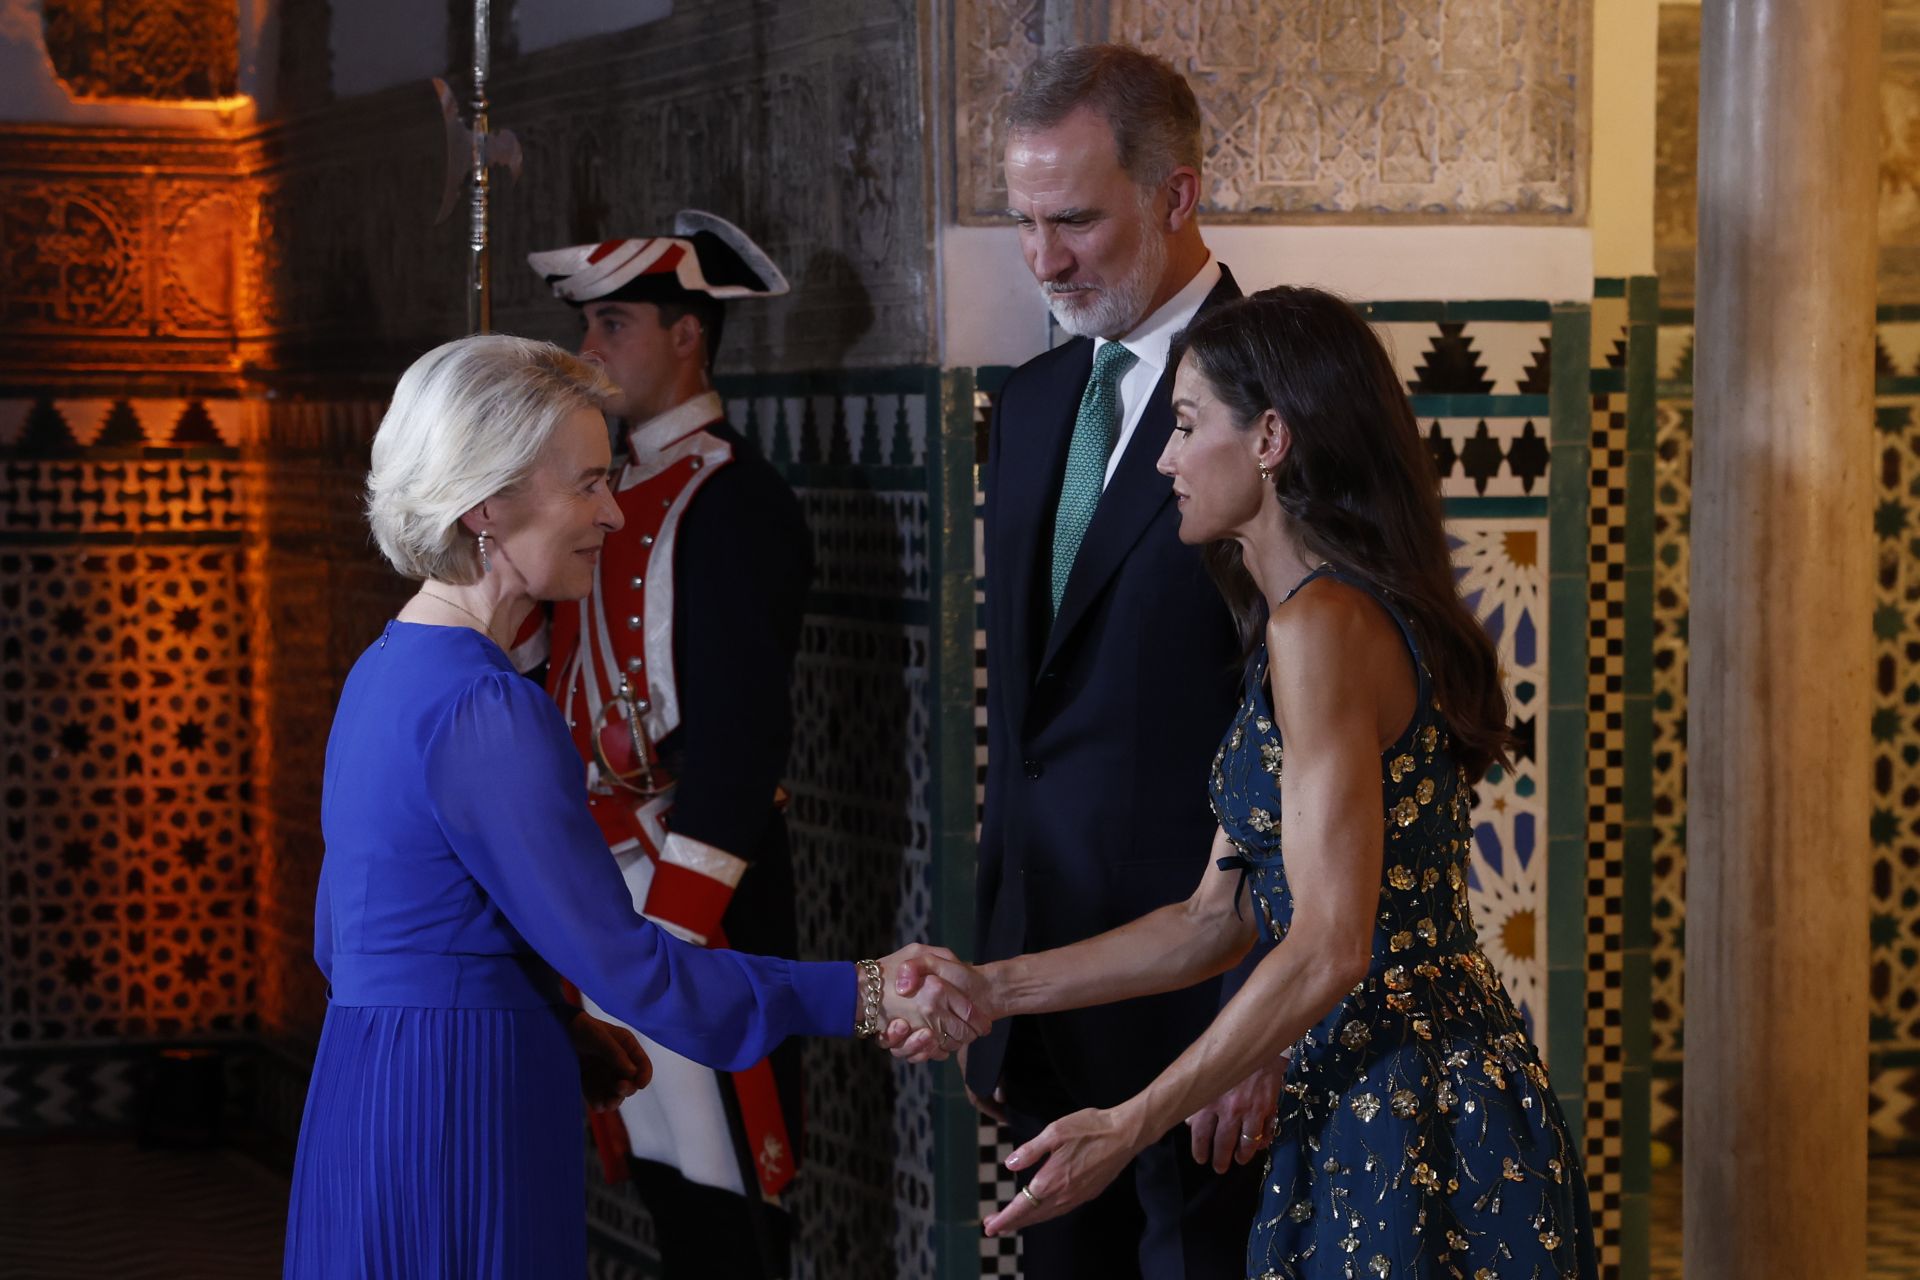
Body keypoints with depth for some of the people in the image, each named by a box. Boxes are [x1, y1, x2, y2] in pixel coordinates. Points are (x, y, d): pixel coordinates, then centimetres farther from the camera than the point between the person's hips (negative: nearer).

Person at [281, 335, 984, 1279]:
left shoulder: (383, 672, 12)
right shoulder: (481, 709, -19)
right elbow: (618, 958, -20)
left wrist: (551, 1026, 18)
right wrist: (861, 998, -16)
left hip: (360, 1099, 10)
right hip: (461, 1128, -10)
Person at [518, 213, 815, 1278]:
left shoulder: (733, 501, -14)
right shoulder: (620, 493, 15)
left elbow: (743, 727, -20)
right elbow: (547, 662, 19)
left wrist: (673, 923, -22)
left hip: (700, 884, -9)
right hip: (606, 876, 9)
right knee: (662, 1175, 14)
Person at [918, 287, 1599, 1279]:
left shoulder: (1320, 626, -16)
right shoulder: (1354, 609, 15)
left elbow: (1329, 949, -21)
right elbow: (1217, 919, 14)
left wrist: (1129, 1126, -17)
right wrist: (996, 990, 11)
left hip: (1404, 1113, -9)